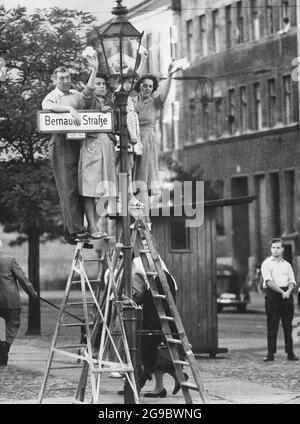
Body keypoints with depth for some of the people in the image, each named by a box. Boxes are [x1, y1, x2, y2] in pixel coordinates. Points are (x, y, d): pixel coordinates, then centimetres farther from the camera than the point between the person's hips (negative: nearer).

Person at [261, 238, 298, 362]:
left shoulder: (287, 265, 17)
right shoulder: (267, 264, 2)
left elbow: (292, 282, 10)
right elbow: (269, 282, -9)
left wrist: (288, 291, -11)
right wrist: (282, 292, -17)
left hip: (287, 295, 4)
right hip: (273, 295, -4)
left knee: (288, 325, 3)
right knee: (272, 325, -5)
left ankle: (290, 353, 5)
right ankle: (271, 353, -5)